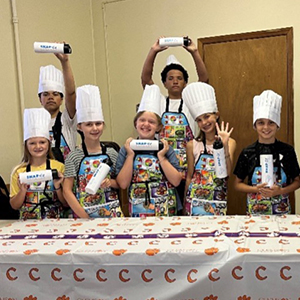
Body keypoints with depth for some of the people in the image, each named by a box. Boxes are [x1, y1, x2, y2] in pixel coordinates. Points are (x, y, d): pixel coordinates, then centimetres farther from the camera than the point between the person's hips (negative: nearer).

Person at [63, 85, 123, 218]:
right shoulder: (74, 156, -6)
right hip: (84, 214, -2)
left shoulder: (111, 153, 1)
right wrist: (84, 216, -14)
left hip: (112, 212, 2)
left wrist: (111, 182, -12)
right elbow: (67, 190, -7)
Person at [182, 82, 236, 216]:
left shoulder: (230, 142, -2)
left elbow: (227, 172, -13)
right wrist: (185, 205, 7)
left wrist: (225, 146, -23)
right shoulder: (192, 145, -1)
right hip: (195, 201, 0)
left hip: (218, 202, 0)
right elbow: (189, 176, 4)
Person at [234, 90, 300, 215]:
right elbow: (237, 184, 3)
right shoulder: (247, 153, -4)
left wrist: (281, 191, -13)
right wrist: (256, 189, -14)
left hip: (282, 211, 0)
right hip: (255, 211, 0)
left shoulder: (287, 150, -3)